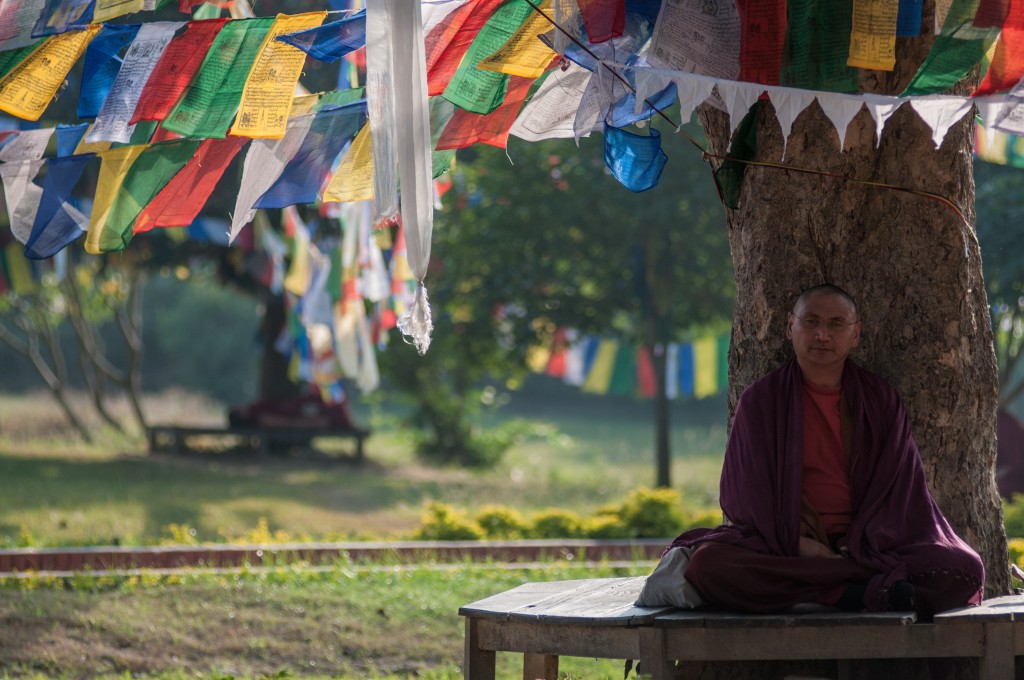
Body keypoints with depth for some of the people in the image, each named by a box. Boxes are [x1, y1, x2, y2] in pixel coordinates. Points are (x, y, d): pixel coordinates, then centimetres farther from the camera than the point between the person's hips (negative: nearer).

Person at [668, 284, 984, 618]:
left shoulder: (880, 399, 12)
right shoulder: (761, 400, 8)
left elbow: (897, 484, 5)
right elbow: (750, 491, 2)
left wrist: (863, 544, -13)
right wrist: (796, 541, -14)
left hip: (869, 544, 0)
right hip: (785, 549, 0)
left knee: (966, 569, -26)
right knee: (706, 564, -34)